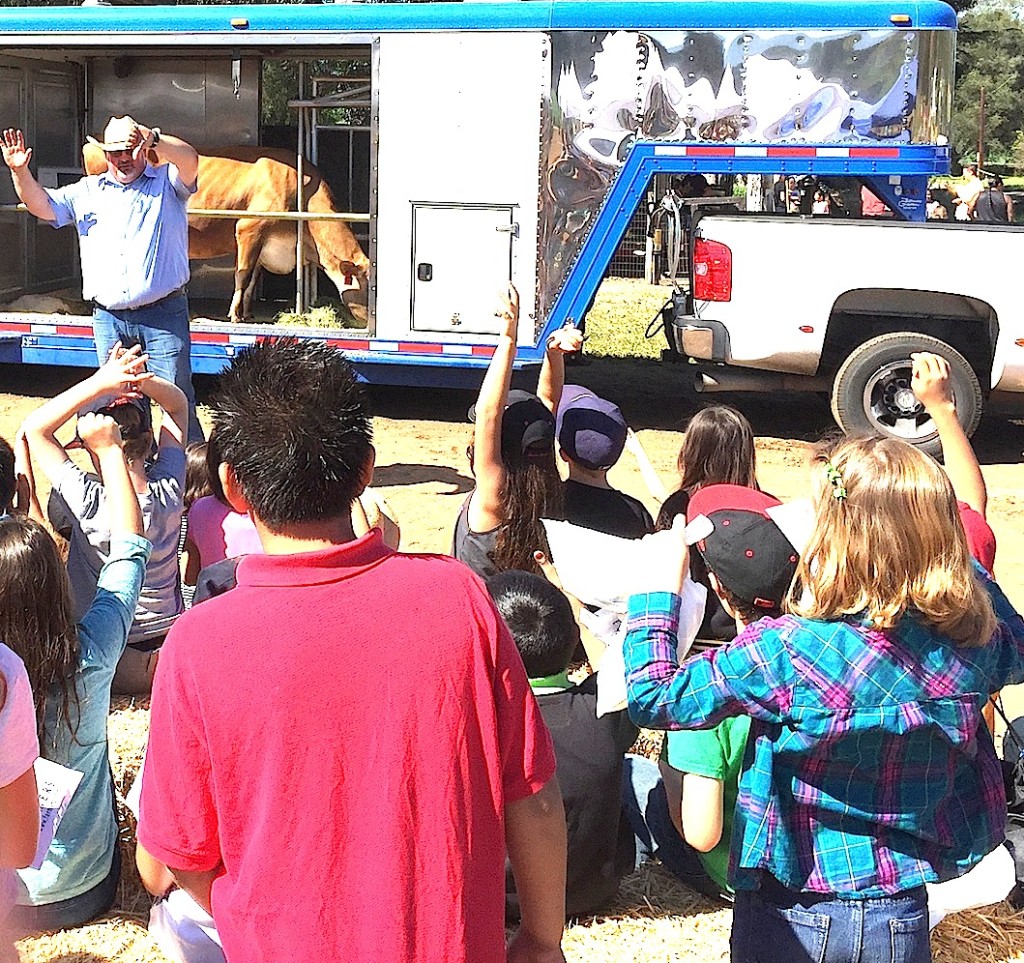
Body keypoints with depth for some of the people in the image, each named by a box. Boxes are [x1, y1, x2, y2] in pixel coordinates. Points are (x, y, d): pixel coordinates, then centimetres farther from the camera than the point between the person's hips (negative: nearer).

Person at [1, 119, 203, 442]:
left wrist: (153, 137, -35)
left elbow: (190, 160, -16)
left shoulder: (167, 182, 4)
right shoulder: (88, 191, 16)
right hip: (107, 318, 5)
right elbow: (43, 205, 10)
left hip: (164, 314, -4)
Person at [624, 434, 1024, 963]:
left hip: (796, 915, -3)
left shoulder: (785, 651, -27)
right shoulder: (975, 643, -13)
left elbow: (652, 698, -18)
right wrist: (946, 551, 15)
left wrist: (660, 584, -7)